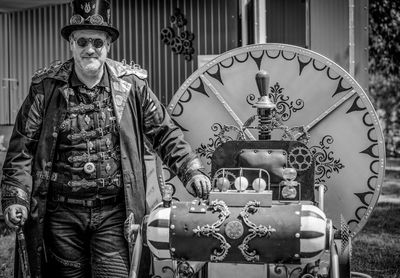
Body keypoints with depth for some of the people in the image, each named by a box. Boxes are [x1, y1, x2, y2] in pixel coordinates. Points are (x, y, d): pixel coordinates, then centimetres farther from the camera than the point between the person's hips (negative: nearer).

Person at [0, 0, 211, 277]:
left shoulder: (132, 84, 2)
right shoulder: (46, 86, 0)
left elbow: (164, 132, 7)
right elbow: (23, 146, 0)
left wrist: (191, 170, -3)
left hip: (114, 214, 0)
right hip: (62, 215, 1)